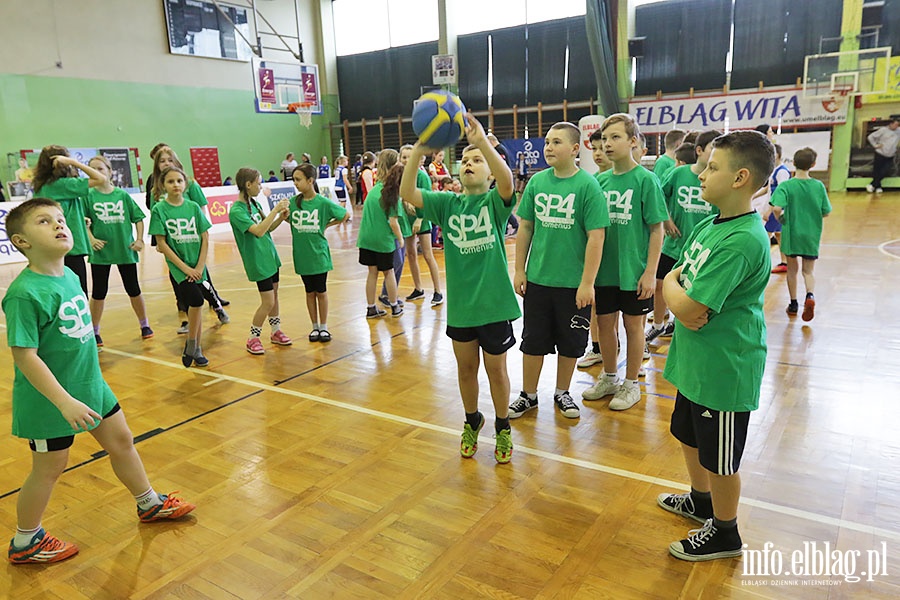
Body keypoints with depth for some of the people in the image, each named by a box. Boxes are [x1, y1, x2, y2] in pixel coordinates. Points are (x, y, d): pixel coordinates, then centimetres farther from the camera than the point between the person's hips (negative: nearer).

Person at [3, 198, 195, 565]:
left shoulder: (70, 276, -1)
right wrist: (64, 402, -27)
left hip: (90, 384, 7)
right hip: (50, 399, -7)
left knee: (121, 441, 18)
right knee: (49, 469, 10)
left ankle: (149, 504, 39)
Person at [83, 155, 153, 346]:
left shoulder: (122, 194, 1)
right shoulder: (89, 195, -2)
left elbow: (138, 218, 5)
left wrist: (139, 239, -3)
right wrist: (91, 238, -17)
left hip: (125, 250, 1)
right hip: (101, 251, -1)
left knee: (133, 290, 10)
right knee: (98, 293, 7)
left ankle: (144, 325, 27)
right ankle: (94, 331, 20)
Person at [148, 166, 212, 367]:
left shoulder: (194, 207, 3)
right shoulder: (158, 210, -5)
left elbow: (205, 238, 3)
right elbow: (161, 243, -7)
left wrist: (199, 266, -6)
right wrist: (185, 267, -11)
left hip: (197, 266, 3)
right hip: (177, 266, -3)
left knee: (195, 306, 6)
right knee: (196, 300, -20)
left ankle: (196, 350, 20)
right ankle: (191, 345, -1)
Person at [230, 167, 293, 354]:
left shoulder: (254, 204, 7)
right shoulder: (236, 211, -18)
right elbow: (258, 231, -28)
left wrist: (281, 218, -3)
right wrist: (275, 210, -26)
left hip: (270, 255, 8)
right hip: (257, 261, -8)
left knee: (274, 294, 15)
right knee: (268, 302, -5)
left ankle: (276, 332, 30)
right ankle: (252, 339, 11)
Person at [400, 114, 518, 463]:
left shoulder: (496, 201, -6)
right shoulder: (447, 203, 1)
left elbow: (507, 180, -29)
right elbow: (407, 192, -14)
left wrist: (482, 141, -41)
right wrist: (418, 151, -28)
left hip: (494, 303, -3)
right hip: (459, 304, 3)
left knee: (496, 369, 12)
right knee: (465, 368, 17)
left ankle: (503, 429, 34)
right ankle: (471, 422, 41)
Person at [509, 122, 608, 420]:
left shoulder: (588, 185, -10)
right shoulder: (537, 182, 1)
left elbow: (596, 237, -12)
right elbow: (525, 228, 7)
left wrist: (587, 283, -14)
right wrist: (519, 270, 5)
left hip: (574, 283, -3)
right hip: (537, 279, 3)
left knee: (570, 342, 12)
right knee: (533, 340, 13)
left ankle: (562, 393, 33)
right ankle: (528, 395, 30)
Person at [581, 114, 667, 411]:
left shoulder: (645, 179, -10)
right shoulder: (601, 181, 4)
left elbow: (656, 228, -10)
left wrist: (650, 272, -14)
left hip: (633, 270, -4)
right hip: (604, 269, 5)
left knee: (633, 325, 9)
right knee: (605, 322, 14)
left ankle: (631, 384, 26)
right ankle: (609, 378, 34)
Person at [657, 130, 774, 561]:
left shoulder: (742, 241, -27)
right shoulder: (709, 223, 3)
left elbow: (689, 310, -29)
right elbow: (675, 276, 11)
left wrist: (672, 285, -8)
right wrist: (678, 287, -13)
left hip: (723, 370, -9)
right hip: (696, 361, 9)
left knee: (720, 459, 11)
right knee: (690, 437, 26)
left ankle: (724, 534, 33)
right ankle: (701, 500, 50)